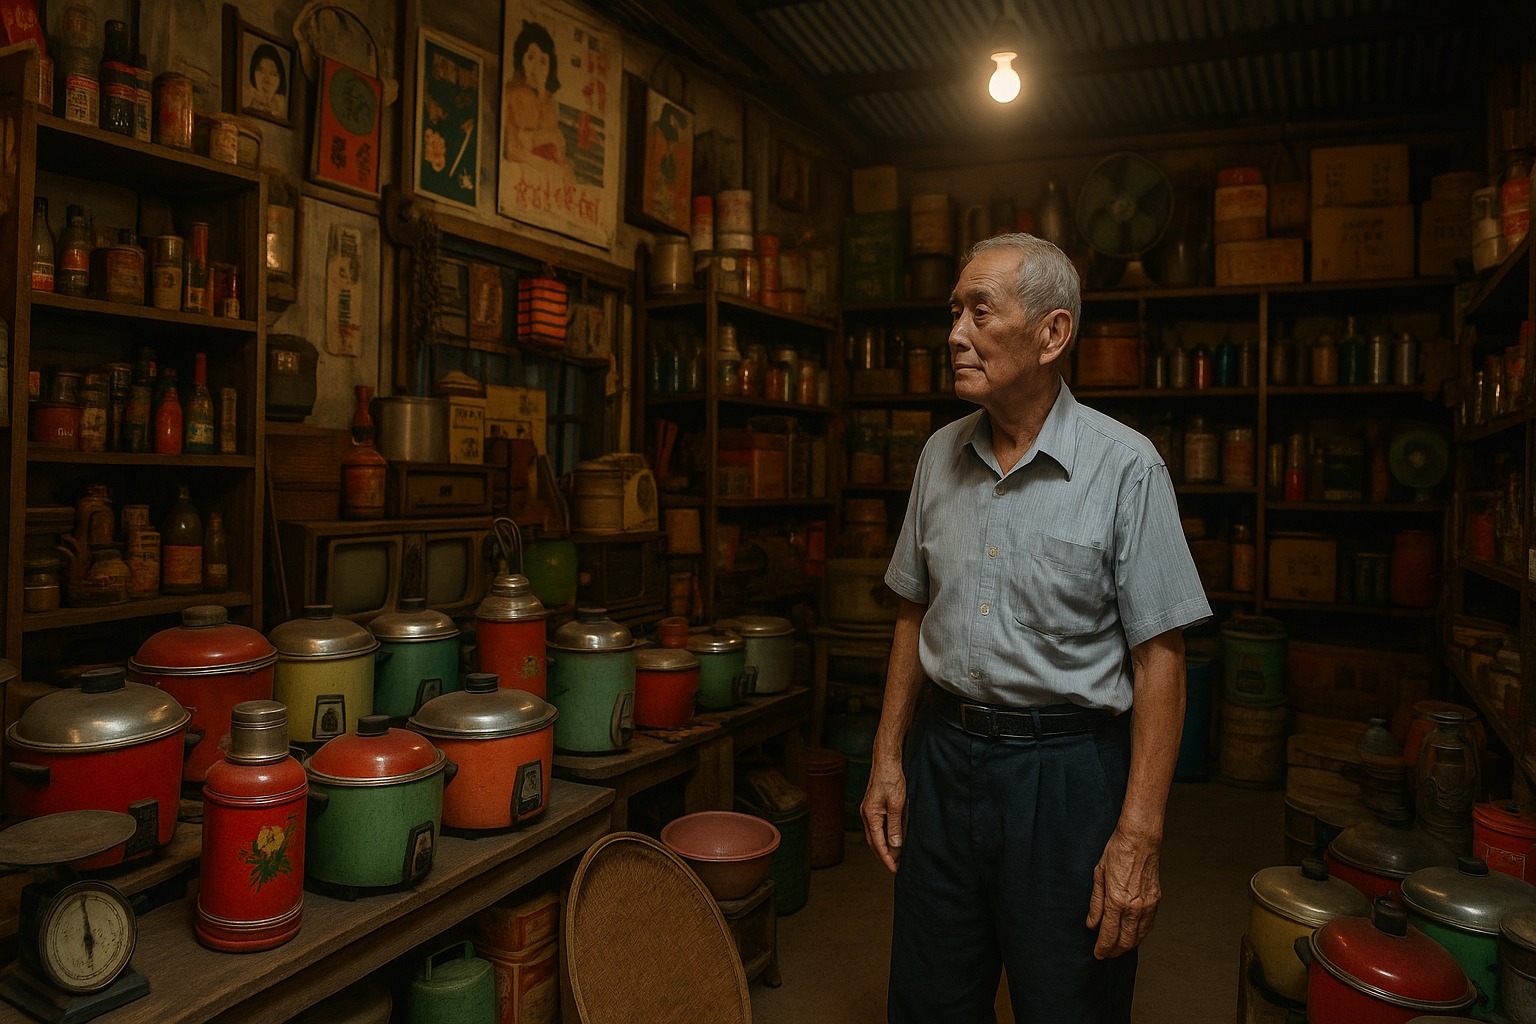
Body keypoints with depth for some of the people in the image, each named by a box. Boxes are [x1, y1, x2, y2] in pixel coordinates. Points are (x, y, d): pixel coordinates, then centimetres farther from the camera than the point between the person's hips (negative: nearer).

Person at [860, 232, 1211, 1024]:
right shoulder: (941, 455, 4)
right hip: (944, 755, 5)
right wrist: (888, 760, 9)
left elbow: (1159, 659, -12)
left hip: (1067, 773, -4)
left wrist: (1139, 837, -15)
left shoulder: (1125, 468, -12)